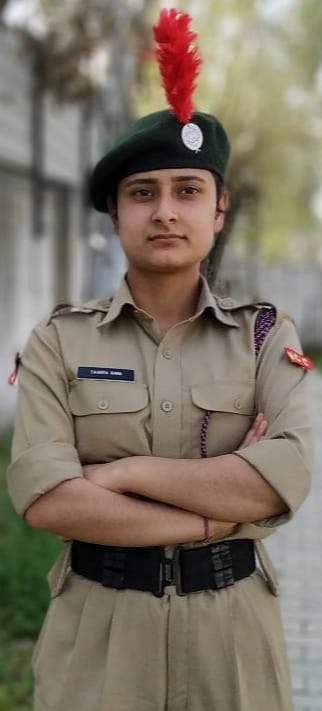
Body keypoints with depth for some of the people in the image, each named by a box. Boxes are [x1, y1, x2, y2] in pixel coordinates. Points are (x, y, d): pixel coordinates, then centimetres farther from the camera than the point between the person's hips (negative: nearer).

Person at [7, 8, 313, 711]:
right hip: (97, 631, 0)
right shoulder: (59, 342, -2)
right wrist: (214, 516, -15)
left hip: (232, 628, 1)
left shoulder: (267, 335, 0)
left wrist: (122, 472, -16)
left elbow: (286, 479, -15)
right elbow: (44, 497, -15)